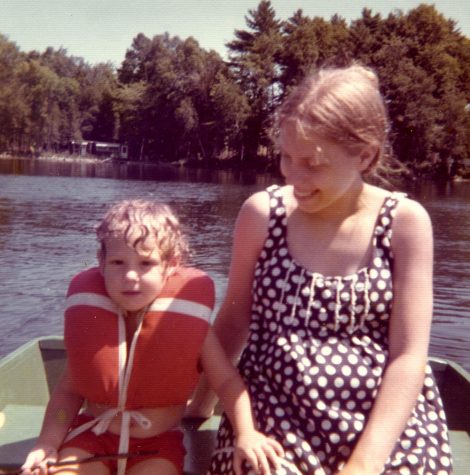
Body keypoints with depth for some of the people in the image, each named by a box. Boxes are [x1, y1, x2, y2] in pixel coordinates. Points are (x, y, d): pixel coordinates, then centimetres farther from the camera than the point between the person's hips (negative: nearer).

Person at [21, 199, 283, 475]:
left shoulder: (187, 320, -14)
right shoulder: (88, 318, -7)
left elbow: (227, 380, -10)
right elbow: (69, 390, 3)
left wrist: (246, 434, -25)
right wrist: (48, 444, -9)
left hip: (157, 445, -1)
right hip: (91, 435, 2)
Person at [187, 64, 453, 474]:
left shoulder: (403, 221, -8)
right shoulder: (262, 213, -5)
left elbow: (409, 356, -9)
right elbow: (235, 318, 7)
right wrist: (198, 405, 13)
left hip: (387, 428, 0)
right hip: (274, 424, 1)